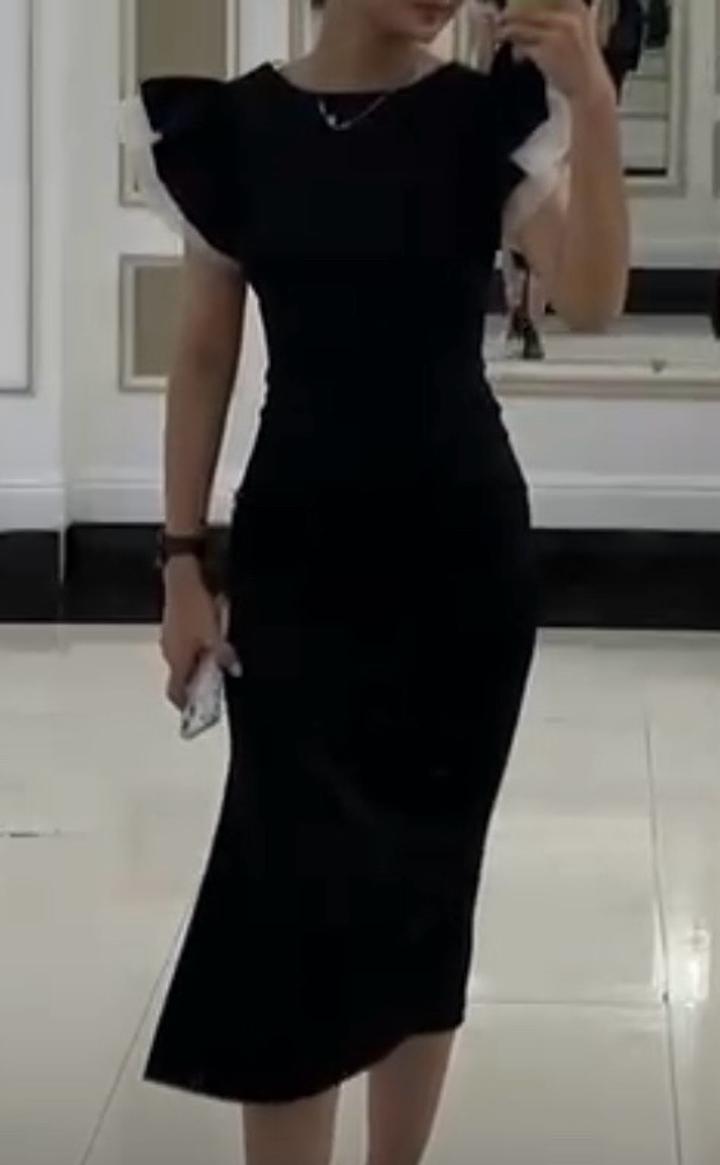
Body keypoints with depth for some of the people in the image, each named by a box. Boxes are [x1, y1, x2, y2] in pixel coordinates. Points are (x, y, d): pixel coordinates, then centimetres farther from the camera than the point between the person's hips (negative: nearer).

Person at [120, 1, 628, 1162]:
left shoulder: (485, 117, -4)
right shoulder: (237, 127, -2)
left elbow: (591, 300, -17)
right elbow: (204, 356, 3)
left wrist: (595, 104, -28)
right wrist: (182, 555, -1)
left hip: (461, 543, 1)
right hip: (295, 545, 0)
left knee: (429, 870, 9)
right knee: (298, 879, -6)